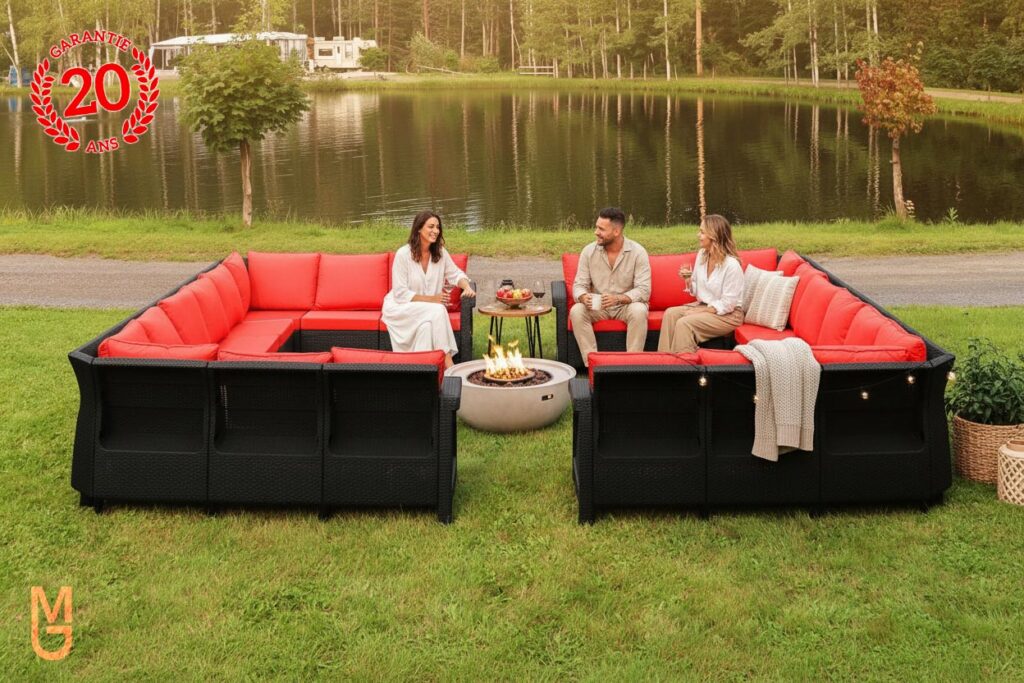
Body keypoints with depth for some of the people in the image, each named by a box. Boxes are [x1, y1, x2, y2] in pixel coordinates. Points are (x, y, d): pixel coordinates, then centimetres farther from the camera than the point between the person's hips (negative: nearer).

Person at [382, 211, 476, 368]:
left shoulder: (440, 252, 1)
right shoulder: (403, 254, -15)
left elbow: (455, 274, 10)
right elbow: (400, 293, -16)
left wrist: (467, 287, -14)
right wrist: (430, 299, -23)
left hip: (428, 309, 4)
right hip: (400, 307, -4)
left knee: (426, 326, -33)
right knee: (437, 311, -31)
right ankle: (446, 360, -31)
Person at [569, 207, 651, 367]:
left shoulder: (638, 252, -11)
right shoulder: (589, 251, -3)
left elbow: (644, 290, -17)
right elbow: (579, 285, -3)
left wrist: (618, 298, -36)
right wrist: (584, 297, -28)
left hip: (627, 304, -2)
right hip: (597, 306, 2)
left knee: (639, 311, -35)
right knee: (576, 311, -27)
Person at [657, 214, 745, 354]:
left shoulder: (731, 265, -21)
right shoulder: (701, 255, 1)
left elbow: (727, 304, -19)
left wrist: (702, 311, -19)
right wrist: (688, 280, -9)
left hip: (727, 314, -7)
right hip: (703, 305, 7)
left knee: (684, 323, -27)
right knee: (670, 313, -15)